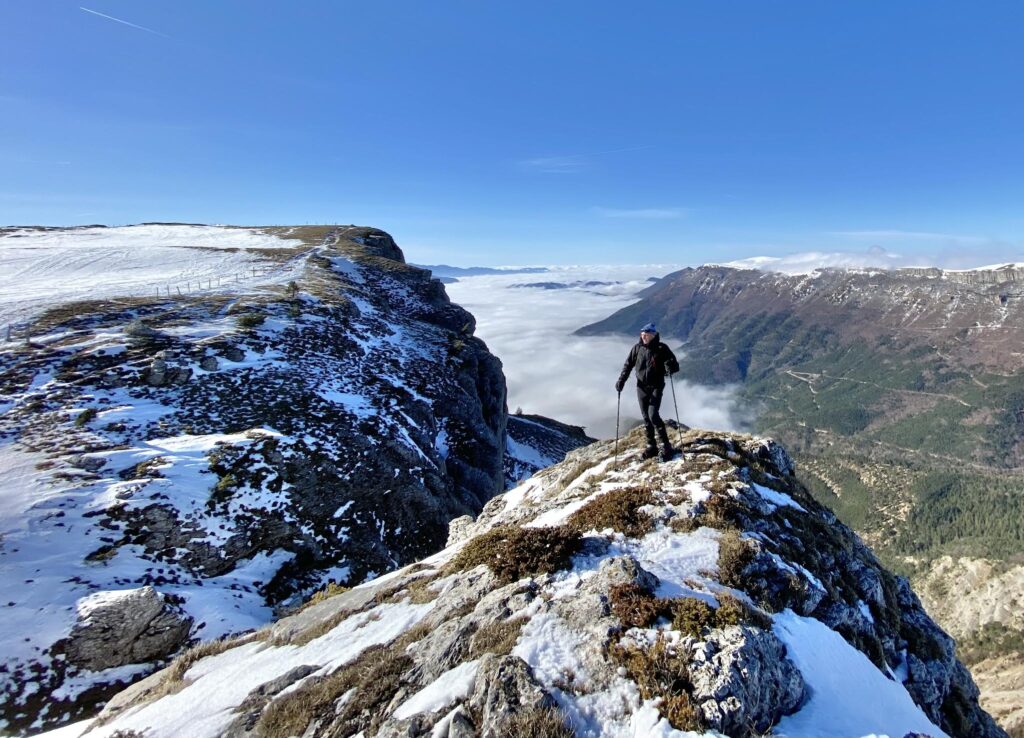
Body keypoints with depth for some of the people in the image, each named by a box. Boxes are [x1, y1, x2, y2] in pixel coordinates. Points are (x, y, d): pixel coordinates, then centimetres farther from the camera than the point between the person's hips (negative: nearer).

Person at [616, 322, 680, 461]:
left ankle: (666, 446, -4)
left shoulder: (661, 348, -6)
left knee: (653, 415, -16)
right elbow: (628, 365, 10)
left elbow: (674, 364, -5)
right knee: (646, 417, 7)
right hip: (641, 387, 4)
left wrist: (670, 367, -28)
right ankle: (651, 446, 19)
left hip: (656, 386, -4)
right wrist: (621, 380, 1)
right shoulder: (637, 348, 2)